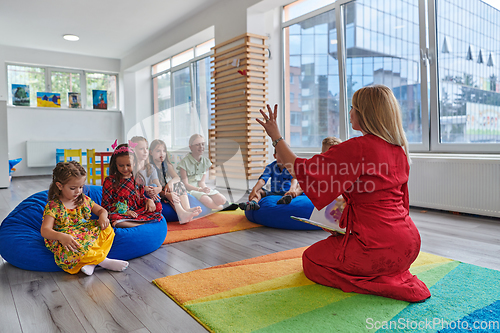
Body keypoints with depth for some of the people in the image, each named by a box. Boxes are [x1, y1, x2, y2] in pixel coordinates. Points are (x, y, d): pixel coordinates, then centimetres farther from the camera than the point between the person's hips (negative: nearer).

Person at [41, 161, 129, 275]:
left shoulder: (84, 200, 6)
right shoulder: (53, 206, -11)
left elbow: (101, 210, 16)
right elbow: (45, 230, -19)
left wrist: (103, 216, -11)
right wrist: (61, 236, -40)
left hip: (88, 235, 6)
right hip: (67, 240, -6)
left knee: (107, 229, -17)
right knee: (71, 253, -39)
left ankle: (91, 263, -28)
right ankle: (103, 261, -21)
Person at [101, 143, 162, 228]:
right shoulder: (110, 180, -2)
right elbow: (106, 205, -3)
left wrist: (148, 201, -6)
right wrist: (124, 211, -15)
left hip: (138, 211, 4)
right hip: (119, 214, -4)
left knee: (158, 206, -12)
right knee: (114, 218, -38)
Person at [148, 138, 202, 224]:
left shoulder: (167, 165, 11)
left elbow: (177, 177, -4)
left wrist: (171, 182, -29)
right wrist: (167, 195, -40)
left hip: (166, 190, 6)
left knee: (179, 184, -19)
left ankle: (187, 209, -41)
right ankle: (181, 214, -53)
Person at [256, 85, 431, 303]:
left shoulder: (358, 148, -19)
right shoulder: (398, 150, 6)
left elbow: (303, 171, -17)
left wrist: (276, 137, -8)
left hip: (378, 247, -9)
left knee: (311, 258, 11)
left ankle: (385, 285, -2)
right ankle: (397, 277, 17)